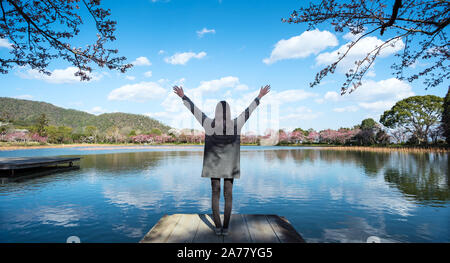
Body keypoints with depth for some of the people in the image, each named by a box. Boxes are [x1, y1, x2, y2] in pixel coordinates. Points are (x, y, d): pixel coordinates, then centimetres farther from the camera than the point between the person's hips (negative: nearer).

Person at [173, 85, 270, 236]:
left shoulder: (209, 124, -10)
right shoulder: (236, 124, -8)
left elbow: (194, 109, -1)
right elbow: (249, 110, 2)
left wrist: (182, 96, 10)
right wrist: (260, 96, 15)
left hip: (214, 164, 0)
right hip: (230, 165, 0)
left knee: (215, 194, 9)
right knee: (228, 195, 6)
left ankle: (218, 227, 10)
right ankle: (225, 227, 9)